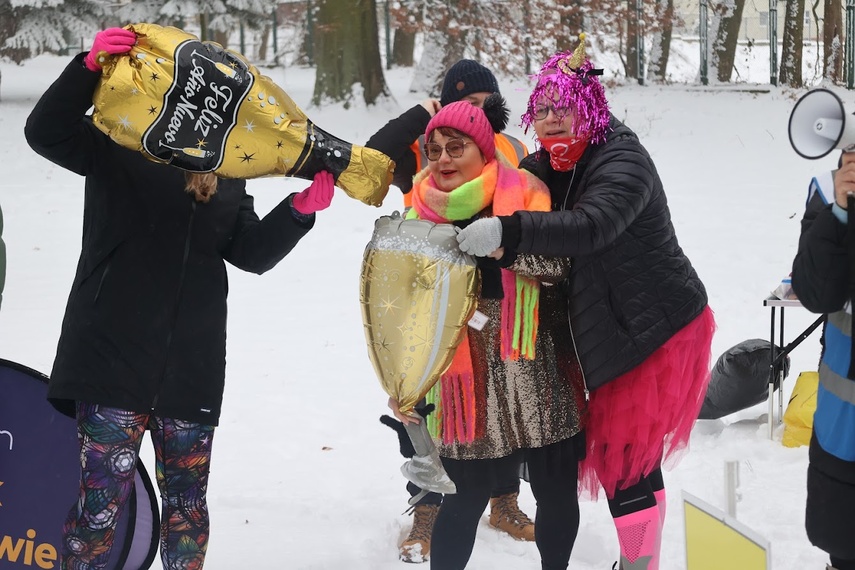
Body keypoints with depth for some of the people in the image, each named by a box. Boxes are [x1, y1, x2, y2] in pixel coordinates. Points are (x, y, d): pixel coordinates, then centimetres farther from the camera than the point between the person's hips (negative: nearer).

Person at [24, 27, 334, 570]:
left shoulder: (227, 172, 16)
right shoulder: (117, 146, 3)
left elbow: (252, 251, 12)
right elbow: (46, 133, -12)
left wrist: (300, 210, -4)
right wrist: (91, 65, -25)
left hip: (192, 367, 4)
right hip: (114, 356, -4)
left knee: (187, 501, 10)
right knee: (103, 498, -7)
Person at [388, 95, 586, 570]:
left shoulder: (523, 191, -2)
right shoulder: (422, 214, 3)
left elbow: (556, 262, -15)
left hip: (537, 369, 0)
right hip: (468, 377, 0)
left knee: (556, 489, 9)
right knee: (465, 496, 0)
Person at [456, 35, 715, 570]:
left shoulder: (622, 162, -20)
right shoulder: (551, 165, 8)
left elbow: (591, 227, -37)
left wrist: (506, 230, -46)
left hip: (654, 330, -9)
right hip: (605, 331, 9)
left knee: (629, 456, -7)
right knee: (613, 446, 14)